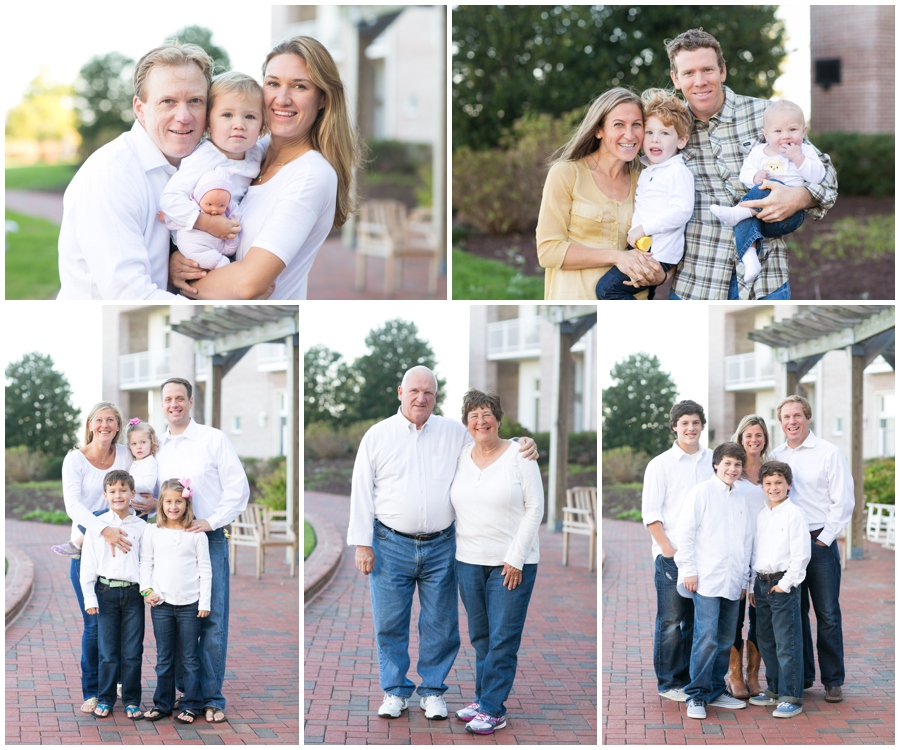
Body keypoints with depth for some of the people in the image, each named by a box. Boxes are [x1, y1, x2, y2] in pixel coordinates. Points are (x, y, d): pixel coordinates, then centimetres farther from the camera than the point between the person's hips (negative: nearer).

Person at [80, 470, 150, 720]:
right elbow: (88, 563, 4)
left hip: (133, 593, 0)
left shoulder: (141, 526, 4)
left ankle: (132, 700, 11)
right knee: (108, 650, 3)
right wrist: (89, 597, -1)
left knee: (133, 651, 2)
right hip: (106, 593, 0)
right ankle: (105, 699, 14)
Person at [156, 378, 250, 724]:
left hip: (209, 538, -3)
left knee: (212, 620, -5)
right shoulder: (157, 447, 13)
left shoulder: (213, 439, 2)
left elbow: (238, 488, -2)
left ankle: (211, 698, -1)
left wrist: (210, 521, -11)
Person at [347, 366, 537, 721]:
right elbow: (361, 492, 3)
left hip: (440, 546, 1)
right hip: (391, 546, -1)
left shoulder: (454, 433, 7)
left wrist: (523, 446, -7)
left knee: (440, 623, 6)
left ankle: (432, 691, 19)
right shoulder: (378, 435, 3)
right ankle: (395, 691, 17)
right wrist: (362, 544, -3)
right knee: (390, 623, 4)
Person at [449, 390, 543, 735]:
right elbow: (455, 505, 13)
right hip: (469, 561, 5)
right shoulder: (460, 457, 6)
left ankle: (492, 709, 1)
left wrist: (516, 559, -12)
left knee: (502, 638, -3)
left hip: (511, 563, -5)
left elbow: (535, 509, -8)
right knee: (480, 636, 11)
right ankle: (483, 698, 21)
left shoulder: (519, 456, -7)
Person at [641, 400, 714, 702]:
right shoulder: (660, 465, -3)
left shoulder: (713, 460, 10)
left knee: (698, 620, 10)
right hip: (672, 555, -4)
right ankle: (668, 683, 6)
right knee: (671, 621, -2)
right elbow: (651, 513, -5)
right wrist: (668, 549, -12)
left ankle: (691, 677, 20)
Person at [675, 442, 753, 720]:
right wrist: (688, 570, -10)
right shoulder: (702, 492, 0)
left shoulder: (741, 501, 18)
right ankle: (696, 696, -8)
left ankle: (715, 691, 18)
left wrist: (744, 579, 18)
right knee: (706, 638, -12)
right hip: (706, 579, -6)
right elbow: (686, 532, -5)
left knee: (725, 640, 7)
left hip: (732, 582, 6)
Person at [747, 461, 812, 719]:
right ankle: (775, 690, 25)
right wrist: (752, 585, 14)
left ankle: (791, 697, -5)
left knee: (787, 643, -8)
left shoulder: (794, 514, -7)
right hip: (762, 583, 8)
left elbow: (801, 554, -12)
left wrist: (787, 583, -13)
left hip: (784, 584, -7)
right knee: (766, 642, 14)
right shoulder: (761, 515, 14)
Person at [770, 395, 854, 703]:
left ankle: (833, 682, 4)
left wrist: (824, 539, -7)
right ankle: (801, 677, 16)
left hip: (820, 542, -4)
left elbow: (843, 501, -5)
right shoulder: (775, 456, 11)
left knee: (828, 615, -3)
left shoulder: (828, 453, -2)